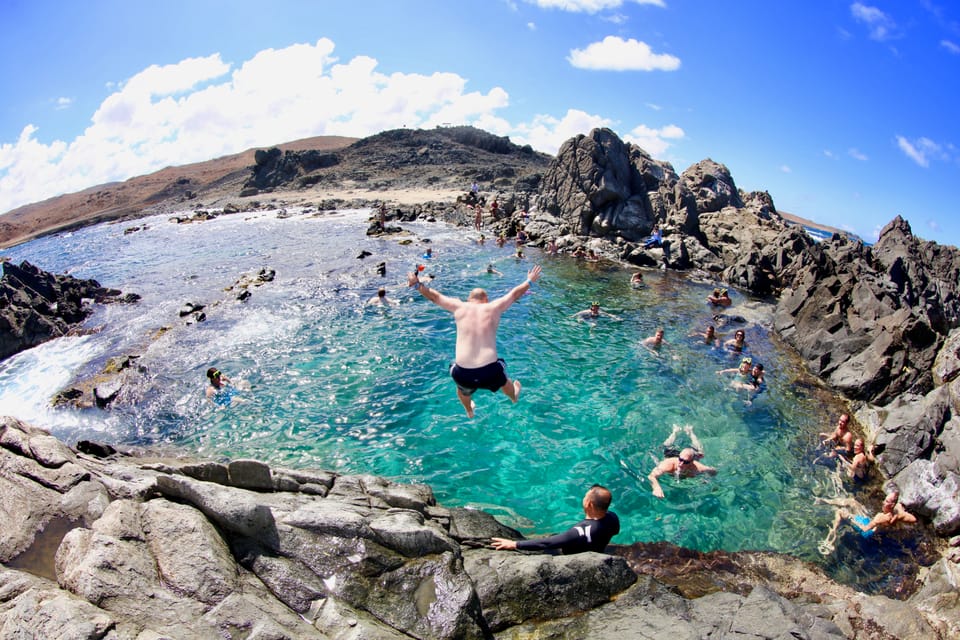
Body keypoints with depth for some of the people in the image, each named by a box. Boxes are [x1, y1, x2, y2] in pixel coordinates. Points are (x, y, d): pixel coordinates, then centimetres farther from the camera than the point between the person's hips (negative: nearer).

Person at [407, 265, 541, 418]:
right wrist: (530, 281, 37)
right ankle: (514, 397, 70)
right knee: (503, 380, 37)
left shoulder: (460, 307, 5)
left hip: (463, 373, 0)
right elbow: (514, 293, 21)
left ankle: (469, 412, 67)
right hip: (489, 372, 0)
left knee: (463, 389, 38)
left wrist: (417, 284, 28)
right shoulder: (493, 307, 5)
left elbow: (434, 296, 16)